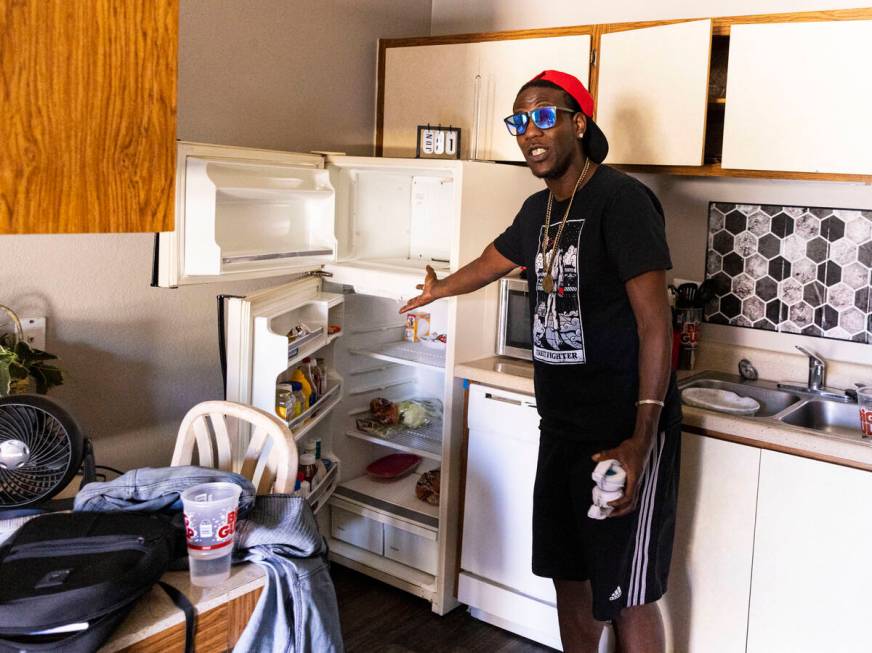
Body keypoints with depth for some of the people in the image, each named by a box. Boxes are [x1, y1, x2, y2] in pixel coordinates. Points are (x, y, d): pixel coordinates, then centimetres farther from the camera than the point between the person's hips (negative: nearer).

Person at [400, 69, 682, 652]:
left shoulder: (621, 200, -15)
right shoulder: (539, 210, 11)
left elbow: (655, 323, -19)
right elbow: (493, 262, 31)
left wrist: (640, 441, -23)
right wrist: (436, 290, 49)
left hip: (624, 431, -8)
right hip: (562, 428, 8)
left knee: (625, 597, 2)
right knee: (569, 576, 17)